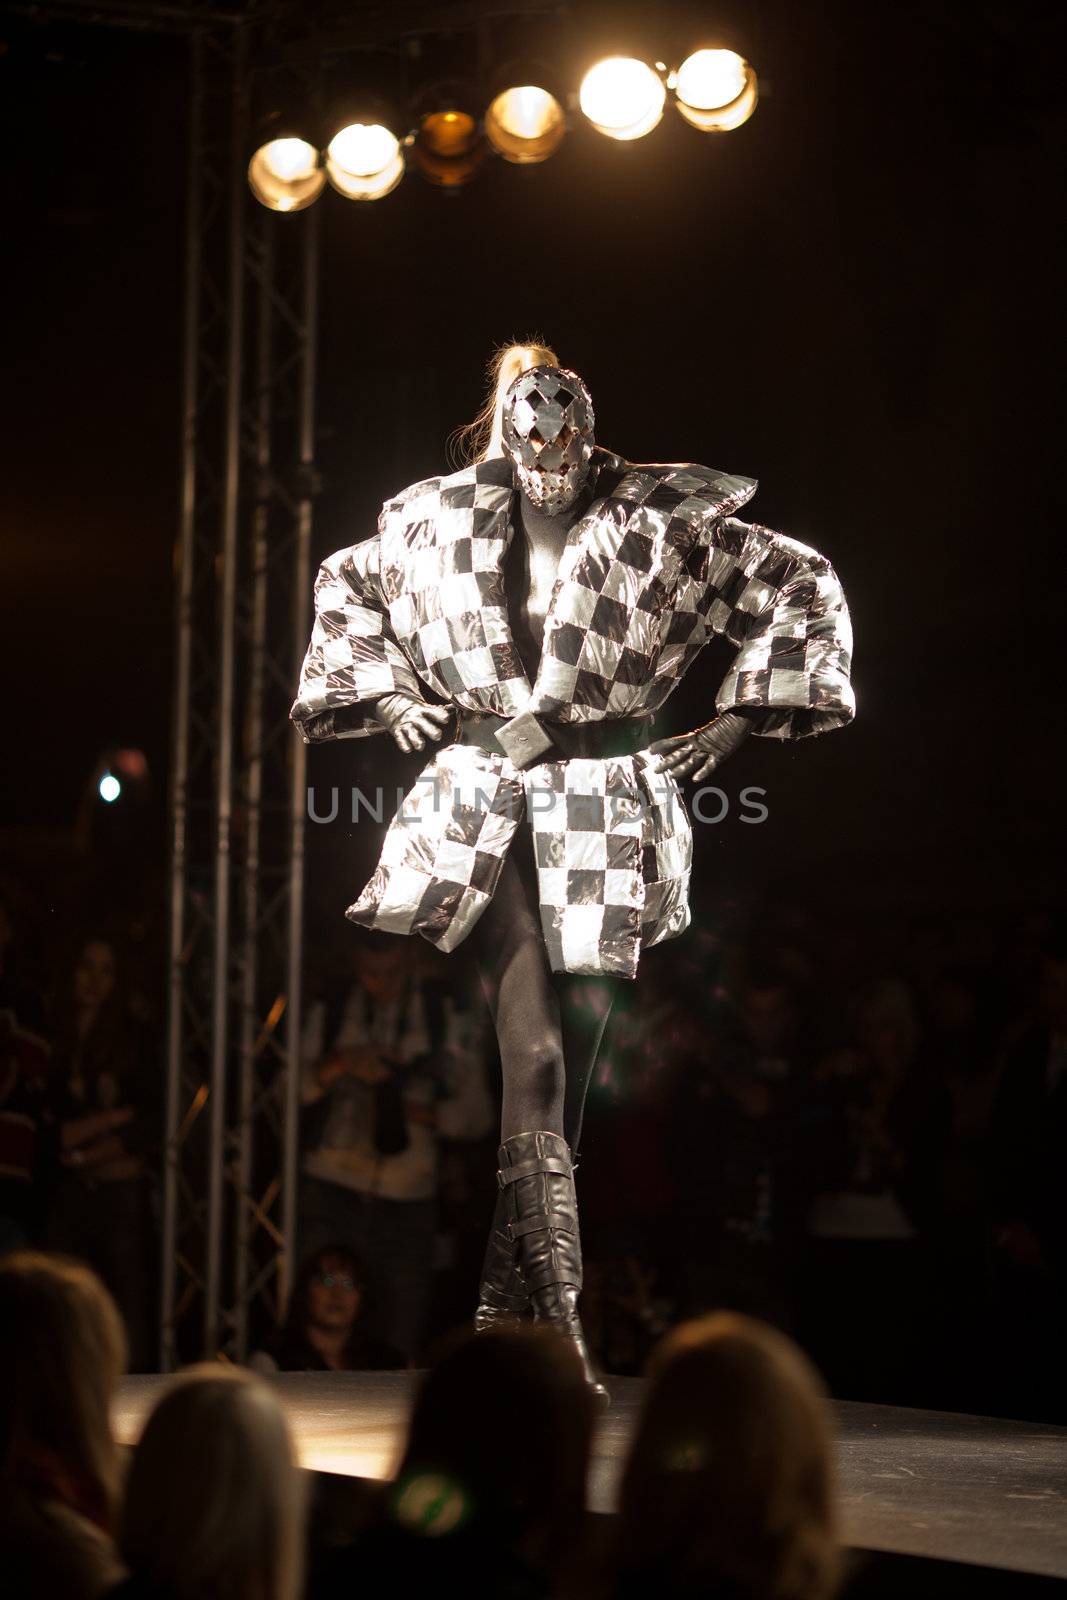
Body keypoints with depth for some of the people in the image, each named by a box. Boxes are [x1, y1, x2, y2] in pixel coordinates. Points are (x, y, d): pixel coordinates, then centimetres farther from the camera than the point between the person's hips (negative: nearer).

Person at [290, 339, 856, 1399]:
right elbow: (345, 586, 27)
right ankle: (558, 1326, -16)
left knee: (562, 1069, 1)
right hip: (488, 812, 0)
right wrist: (388, 693, 16)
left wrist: (737, 718, 4)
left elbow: (804, 589, 8)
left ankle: (505, 1316, 13)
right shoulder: (441, 524, 7)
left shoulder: (661, 528, 1)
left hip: (606, 821, 0)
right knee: (537, 1055, -16)